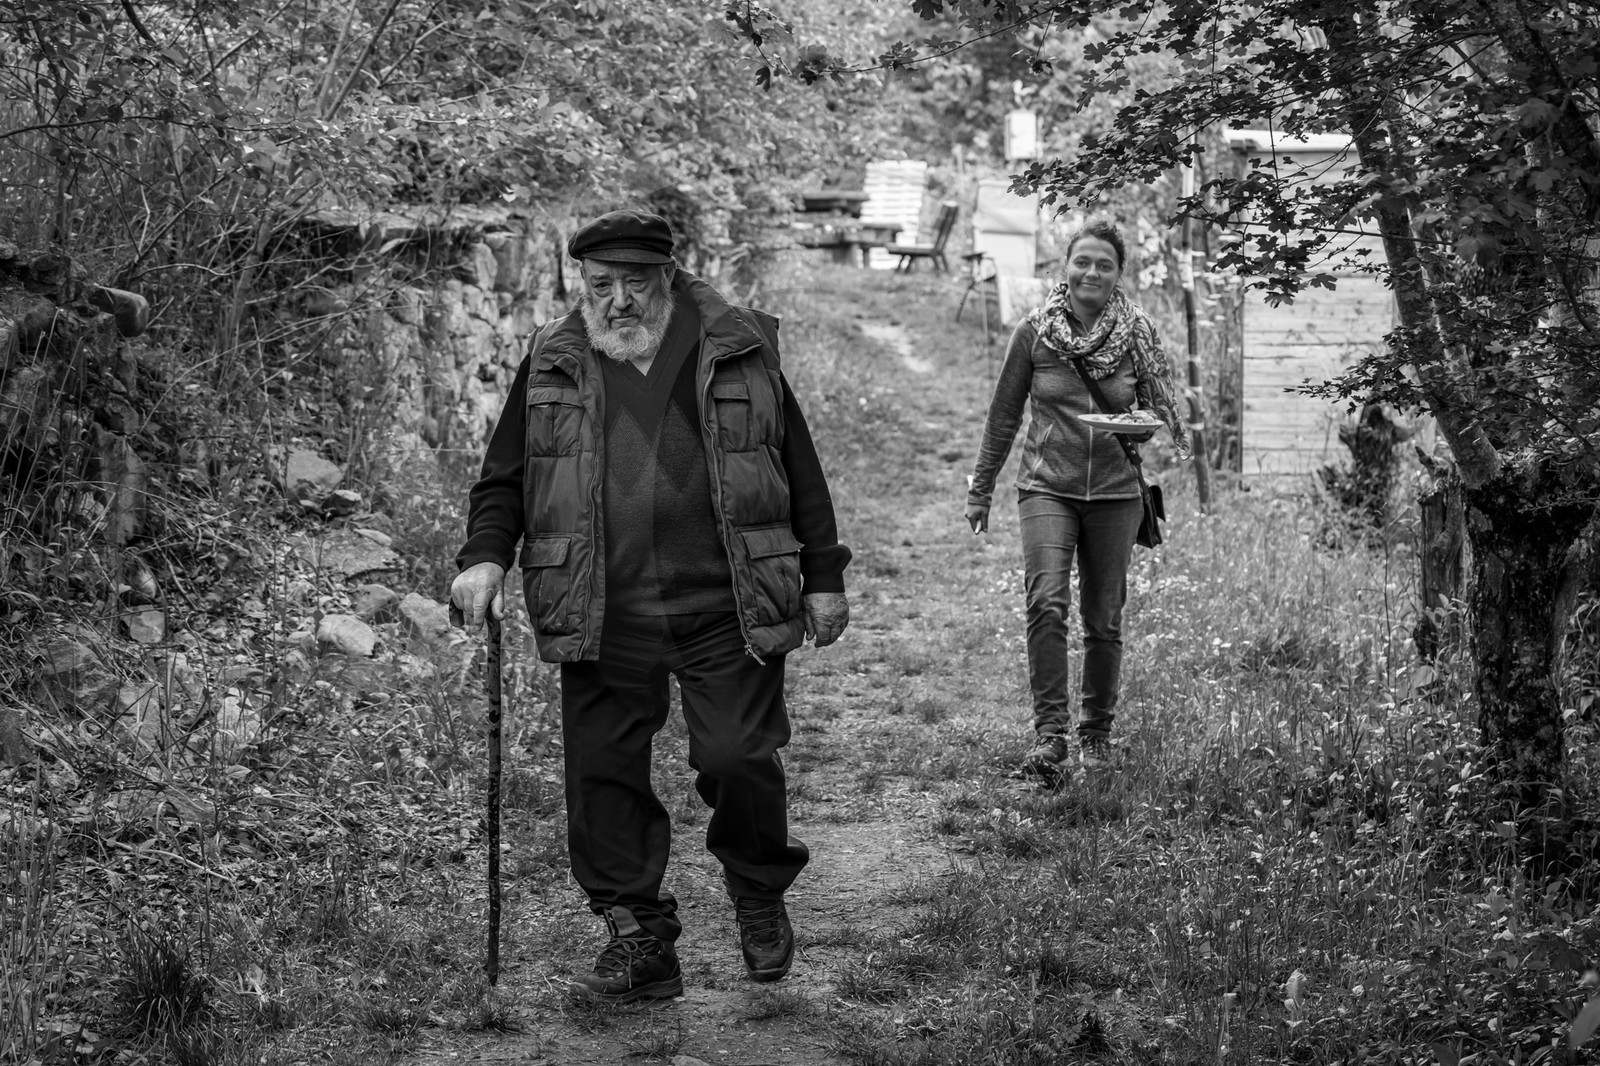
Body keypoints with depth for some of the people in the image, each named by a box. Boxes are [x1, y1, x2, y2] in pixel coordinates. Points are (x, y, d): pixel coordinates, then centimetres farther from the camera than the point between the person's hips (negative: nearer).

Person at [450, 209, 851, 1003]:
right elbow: (505, 476, 13)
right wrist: (484, 558, -4)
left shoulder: (737, 351, 6)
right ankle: (638, 939, 14)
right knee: (603, 775, 1)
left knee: (737, 759, -7)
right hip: (601, 618, 2)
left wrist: (823, 578, 8)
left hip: (727, 610, -2)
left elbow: (799, 470, 9)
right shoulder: (551, 366, 9)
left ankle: (761, 896, 22)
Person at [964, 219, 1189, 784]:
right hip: (1047, 487, -1)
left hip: (1115, 492, 1)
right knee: (1047, 602, -21)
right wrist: (980, 490, 13)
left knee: (1104, 622, 7)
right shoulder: (1034, 332, 0)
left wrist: (1147, 428, -16)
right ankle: (1050, 735, -21)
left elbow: (1160, 412, 9)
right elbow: (1003, 415, 9)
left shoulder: (1138, 334, 1)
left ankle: (1096, 732, 25)